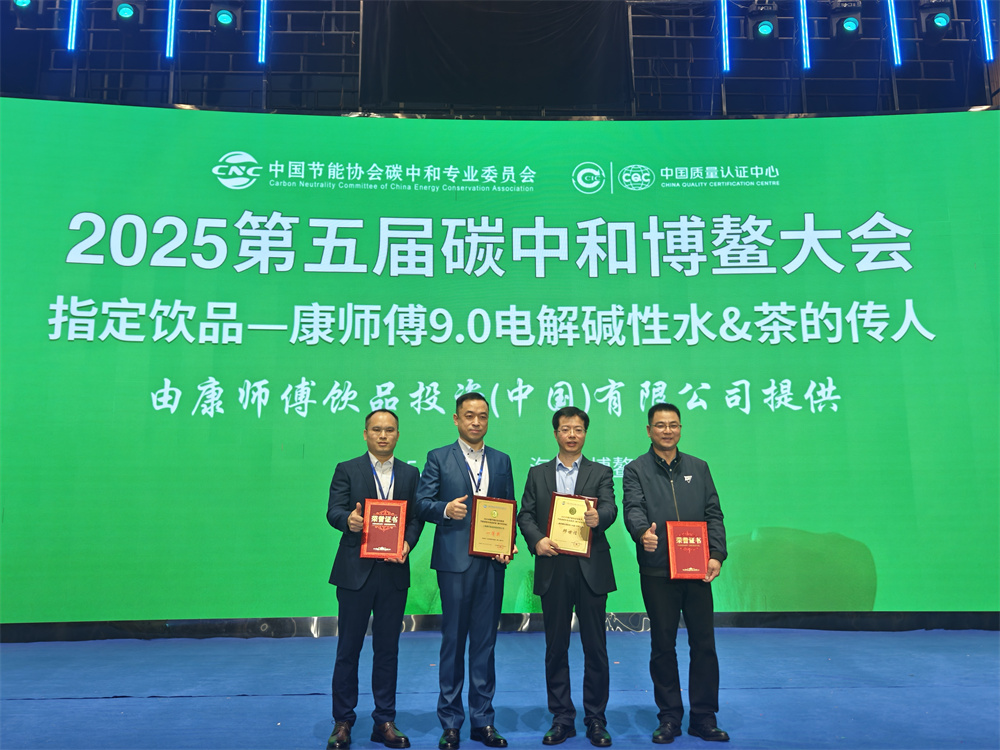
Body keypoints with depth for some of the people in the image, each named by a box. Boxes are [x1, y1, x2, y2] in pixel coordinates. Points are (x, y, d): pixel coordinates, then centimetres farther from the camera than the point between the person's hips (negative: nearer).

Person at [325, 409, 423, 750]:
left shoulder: (410, 474, 11)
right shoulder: (347, 470, 3)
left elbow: (416, 517, 6)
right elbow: (333, 511, -7)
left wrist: (408, 542, -13)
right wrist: (348, 520, -29)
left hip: (394, 571, 2)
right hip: (355, 571, -2)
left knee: (387, 649, 10)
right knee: (348, 649, 6)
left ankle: (385, 721, 21)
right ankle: (342, 722, 19)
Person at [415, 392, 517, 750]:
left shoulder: (501, 460, 12)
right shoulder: (438, 458, 3)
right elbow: (422, 502, -2)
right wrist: (446, 509, -22)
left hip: (492, 561, 3)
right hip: (455, 561, -3)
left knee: (485, 641, 10)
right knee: (453, 642, 5)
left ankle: (482, 720, 21)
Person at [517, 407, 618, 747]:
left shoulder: (601, 472, 8)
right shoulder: (537, 474, 12)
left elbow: (610, 508, -8)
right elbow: (525, 514, 6)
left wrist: (598, 517, -31)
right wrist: (536, 540, -13)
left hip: (591, 569, -1)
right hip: (553, 569, 1)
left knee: (595, 647, 4)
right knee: (556, 647, 8)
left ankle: (596, 720, 18)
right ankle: (562, 719, 21)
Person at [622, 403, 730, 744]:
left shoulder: (699, 468, 13)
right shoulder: (636, 470, 3)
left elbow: (713, 513, 9)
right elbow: (633, 509, -13)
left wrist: (717, 554, -4)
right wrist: (642, 532, -35)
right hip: (657, 572, -2)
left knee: (704, 643, 6)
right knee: (663, 646, 6)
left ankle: (703, 718, 19)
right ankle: (669, 718, 20)